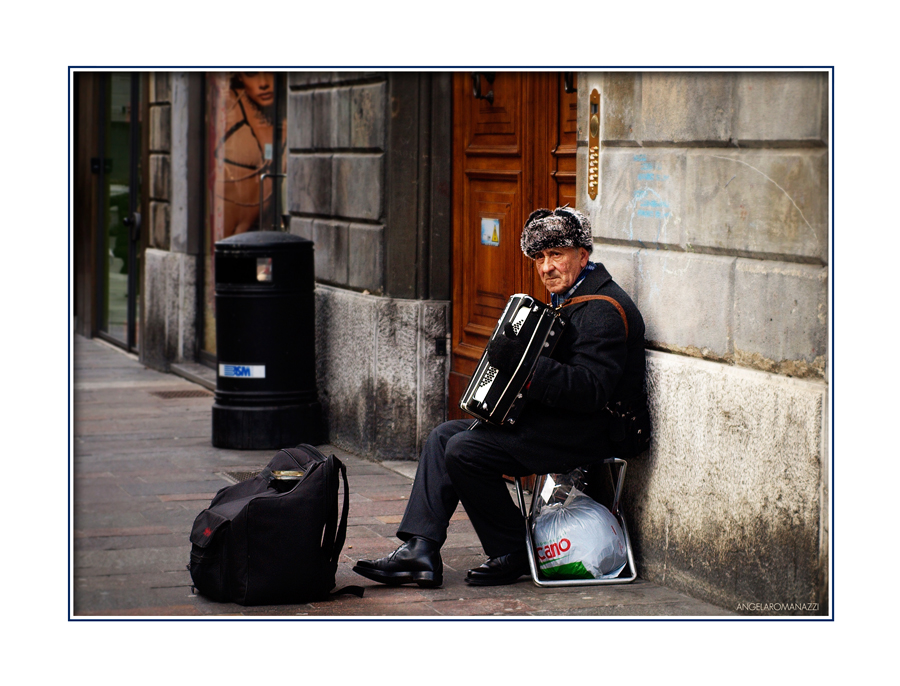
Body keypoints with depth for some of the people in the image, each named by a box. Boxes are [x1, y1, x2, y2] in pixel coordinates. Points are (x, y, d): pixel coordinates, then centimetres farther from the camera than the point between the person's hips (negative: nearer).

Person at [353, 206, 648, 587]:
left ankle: (512, 555, -4)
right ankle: (420, 550, -5)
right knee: (444, 436, 4)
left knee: (466, 450, -19)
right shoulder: (568, 299, 15)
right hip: (554, 421, 11)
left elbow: (591, 389, -28)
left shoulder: (602, 310, -18)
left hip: (588, 434, -11)